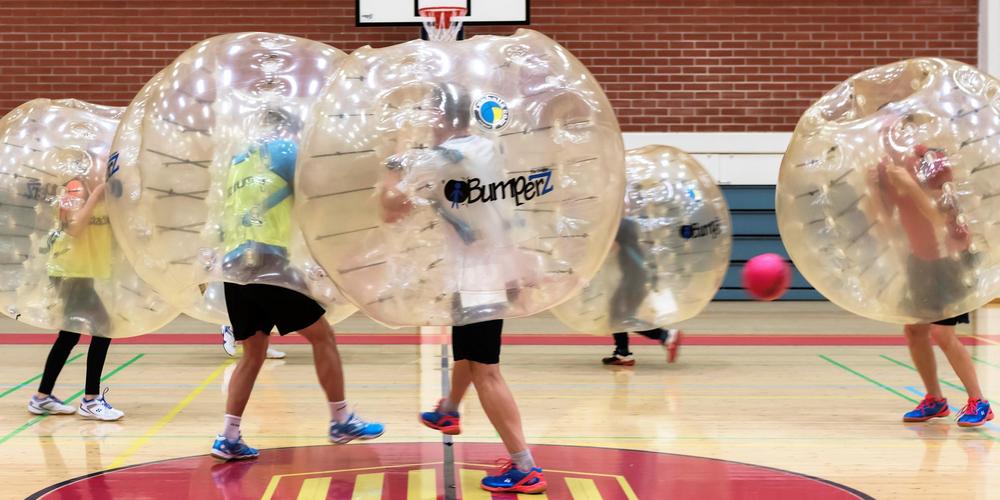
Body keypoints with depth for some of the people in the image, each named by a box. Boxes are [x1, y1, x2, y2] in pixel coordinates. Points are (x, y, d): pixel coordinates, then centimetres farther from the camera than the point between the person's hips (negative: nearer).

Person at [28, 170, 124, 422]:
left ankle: (42, 397, 24)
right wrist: (96, 193, -30)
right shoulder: (75, 188, -14)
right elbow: (75, 226, -28)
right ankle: (91, 400, -10)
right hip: (70, 271, -9)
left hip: (84, 271, 9)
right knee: (102, 327, -14)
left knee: (71, 334, 15)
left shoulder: (105, 191, 7)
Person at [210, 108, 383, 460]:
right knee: (322, 336, 6)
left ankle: (228, 438, 9)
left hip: (235, 269, 7)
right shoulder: (284, 150, 2)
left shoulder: (237, 162, 21)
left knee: (253, 353, 16)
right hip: (268, 266, -7)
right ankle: (341, 422, 10)